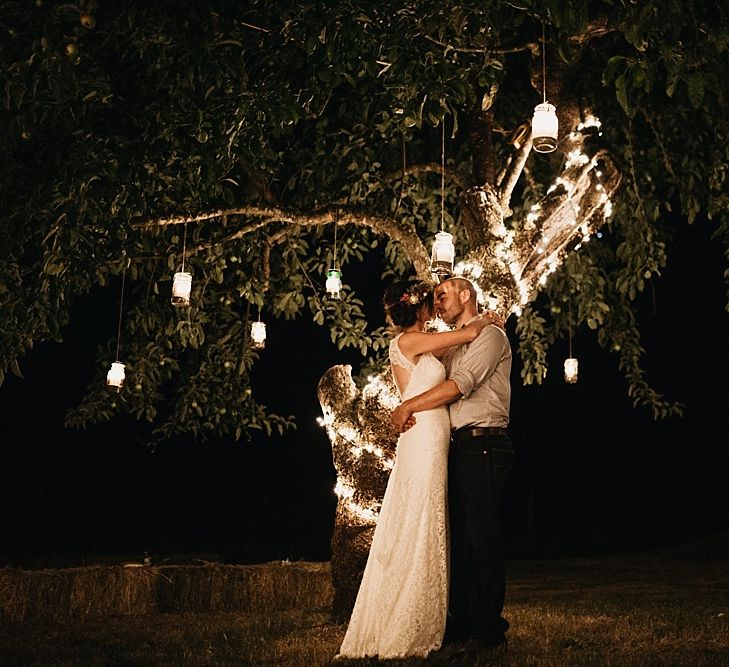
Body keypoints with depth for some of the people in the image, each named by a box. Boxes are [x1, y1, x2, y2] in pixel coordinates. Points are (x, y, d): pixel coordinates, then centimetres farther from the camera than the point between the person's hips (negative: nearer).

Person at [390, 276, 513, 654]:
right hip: (459, 447, 9)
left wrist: (408, 406, -11)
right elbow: (439, 392, 16)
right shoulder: (452, 346, 24)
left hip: (483, 445, -8)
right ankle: (461, 622, 14)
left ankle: (488, 628, -4)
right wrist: (408, 411, -6)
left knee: (482, 538, -8)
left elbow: (461, 384, -15)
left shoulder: (489, 335, -2)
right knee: (460, 537, 8)